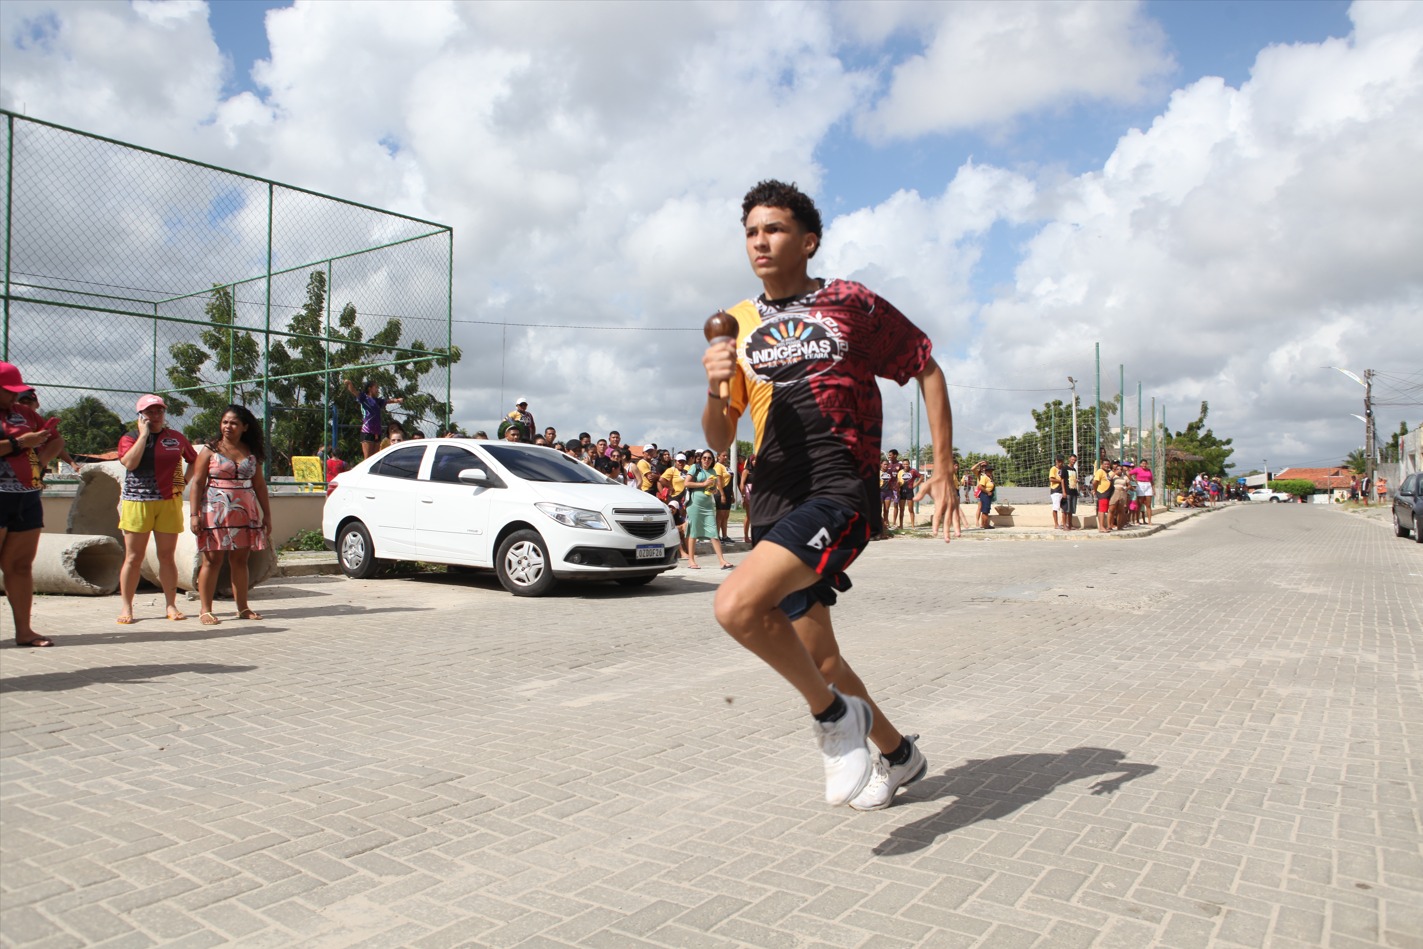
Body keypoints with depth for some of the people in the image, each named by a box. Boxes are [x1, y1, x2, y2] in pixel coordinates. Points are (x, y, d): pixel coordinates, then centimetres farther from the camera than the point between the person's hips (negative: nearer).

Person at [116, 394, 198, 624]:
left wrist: (184, 481, 6)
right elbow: (129, 462, -15)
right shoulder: (130, 438, 4)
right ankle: (126, 607, 9)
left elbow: (195, 461, 21)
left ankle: (171, 605, 11)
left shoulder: (176, 437, 10)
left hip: (169, 502, 2)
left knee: (167, 556, 6)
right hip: (137, 502, -2)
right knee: (134, 557, 1)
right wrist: (143, 434, -9)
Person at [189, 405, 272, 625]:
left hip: (245, 513, 3)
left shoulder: (251, 453, 12)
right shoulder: (210, 450, 3)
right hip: (215, 513, -3)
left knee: (240, 560, 7)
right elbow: (197, 482, -2)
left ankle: (242, 607, 14)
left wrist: (266, 515, 11)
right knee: (212, 560, -3)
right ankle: (206, 610, 3)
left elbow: (259, 485, 14)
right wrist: (194, 514, -11)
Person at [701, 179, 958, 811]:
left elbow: (928, 370, 9)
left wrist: (944, 470, 3)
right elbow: (719, 443, 9)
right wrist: (715, 390, -12)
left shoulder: (850, 304, 1)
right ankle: (897, 754, 40)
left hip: (840, 493, -6)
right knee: (818, 659, 14)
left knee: (737, 604, -28)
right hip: (775, 504, 6)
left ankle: (836, 716, -4)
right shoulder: (739, 325, 12)